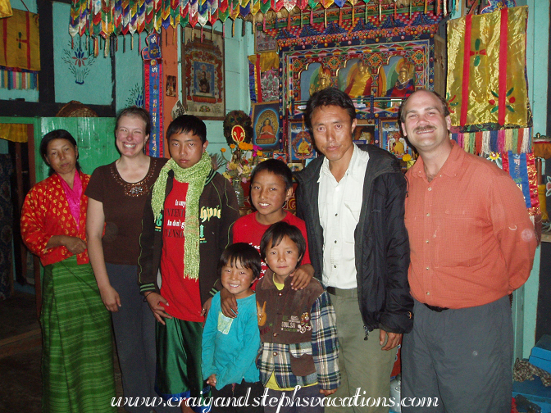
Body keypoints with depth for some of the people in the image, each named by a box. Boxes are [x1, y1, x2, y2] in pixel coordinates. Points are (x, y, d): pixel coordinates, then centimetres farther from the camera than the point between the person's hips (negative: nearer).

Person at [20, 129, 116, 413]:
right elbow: (30, 234, 0)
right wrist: (62, 240, -15)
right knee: (64, 343, 3)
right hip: (61, 275, -1)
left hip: (96, 272, 2)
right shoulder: (39, 193, 5)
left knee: (97, 342, 8)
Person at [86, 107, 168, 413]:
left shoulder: (164, 171, -2)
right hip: (119, 271, 2)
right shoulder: (102, 177, 2)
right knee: (129, 350, 10)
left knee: (157, 348, 3)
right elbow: (93, 234, 4)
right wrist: (104, 285, 0)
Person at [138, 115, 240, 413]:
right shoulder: (161, 186, 9)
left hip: (207, 304, -4)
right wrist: (148, 289, 7)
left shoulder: (219, 187, -5)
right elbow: (148, 241, 13)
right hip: (168, 303, 4)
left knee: (206, 378, 5)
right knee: (175, 383, 15)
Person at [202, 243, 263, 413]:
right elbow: (208, 335, 5)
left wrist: (225, 377, -14)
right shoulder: (218, 299, -2)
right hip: (218, 380, 5)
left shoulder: (255, 306, -20)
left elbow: (250, 349, -20)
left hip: (246, 380, -5)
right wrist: (209, 371, -3)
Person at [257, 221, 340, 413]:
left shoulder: (313, 291, -12)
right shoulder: (258, 290, 1)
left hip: (307, 384, -3)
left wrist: (328, 380, -6)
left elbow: (325, 337, -9)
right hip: (270, 384, 4)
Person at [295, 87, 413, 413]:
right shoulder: (309, 180, 7)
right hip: (322, 302, 5)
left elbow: (400, 248, -10)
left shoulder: (384, 175, -9)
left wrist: (395, 315, -14)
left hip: (369, 308, -5)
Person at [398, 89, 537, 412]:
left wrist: (500, 289, 7)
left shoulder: (488, 177, -15)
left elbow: (521, 243, -5)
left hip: (477, 322, -5)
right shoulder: (406, 183, 1)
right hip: (420, 317, 5)